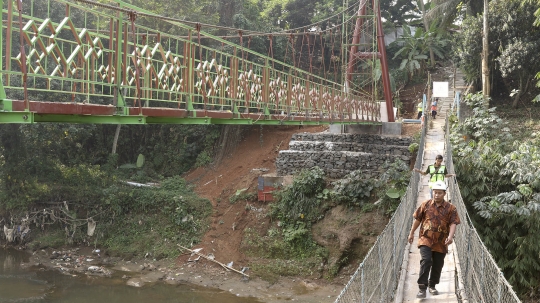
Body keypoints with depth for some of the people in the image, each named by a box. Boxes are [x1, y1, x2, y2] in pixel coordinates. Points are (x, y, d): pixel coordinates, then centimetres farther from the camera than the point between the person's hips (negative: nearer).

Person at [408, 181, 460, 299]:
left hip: (441, 242, 1)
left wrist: (450, 236, -25)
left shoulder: (451, 208, -1)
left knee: (438, 265, 11)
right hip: (426, 239, -1)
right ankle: (422, 288, -12)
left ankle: (432, 285, 33)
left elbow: (453, 223, -8)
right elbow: (417, 219, 9)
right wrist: (411, 233, 13)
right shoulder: (425, 205, 1)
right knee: (425, 261, -17)